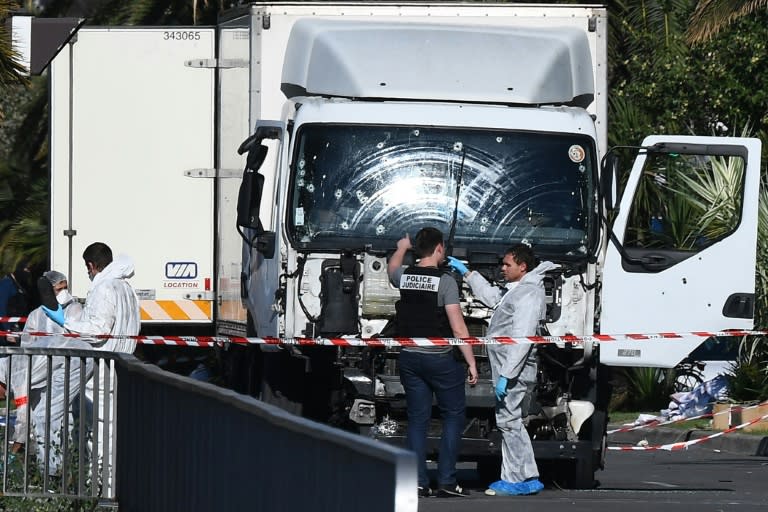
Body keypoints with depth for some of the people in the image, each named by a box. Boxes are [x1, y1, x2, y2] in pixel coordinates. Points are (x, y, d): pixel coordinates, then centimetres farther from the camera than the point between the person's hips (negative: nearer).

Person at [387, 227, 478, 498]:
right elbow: (458, 328, -16)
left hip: (409, 357, 5)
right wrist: (471, 363, -10)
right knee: (453, 415, 6)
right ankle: (446, 481, 0)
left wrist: (402, 247, 51)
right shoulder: (445, 281, -13)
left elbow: (392, 267, 31)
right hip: (440, 358, -5)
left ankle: (418, 483, 5)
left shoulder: (404, 276, 3)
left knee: (417, 419, 9)